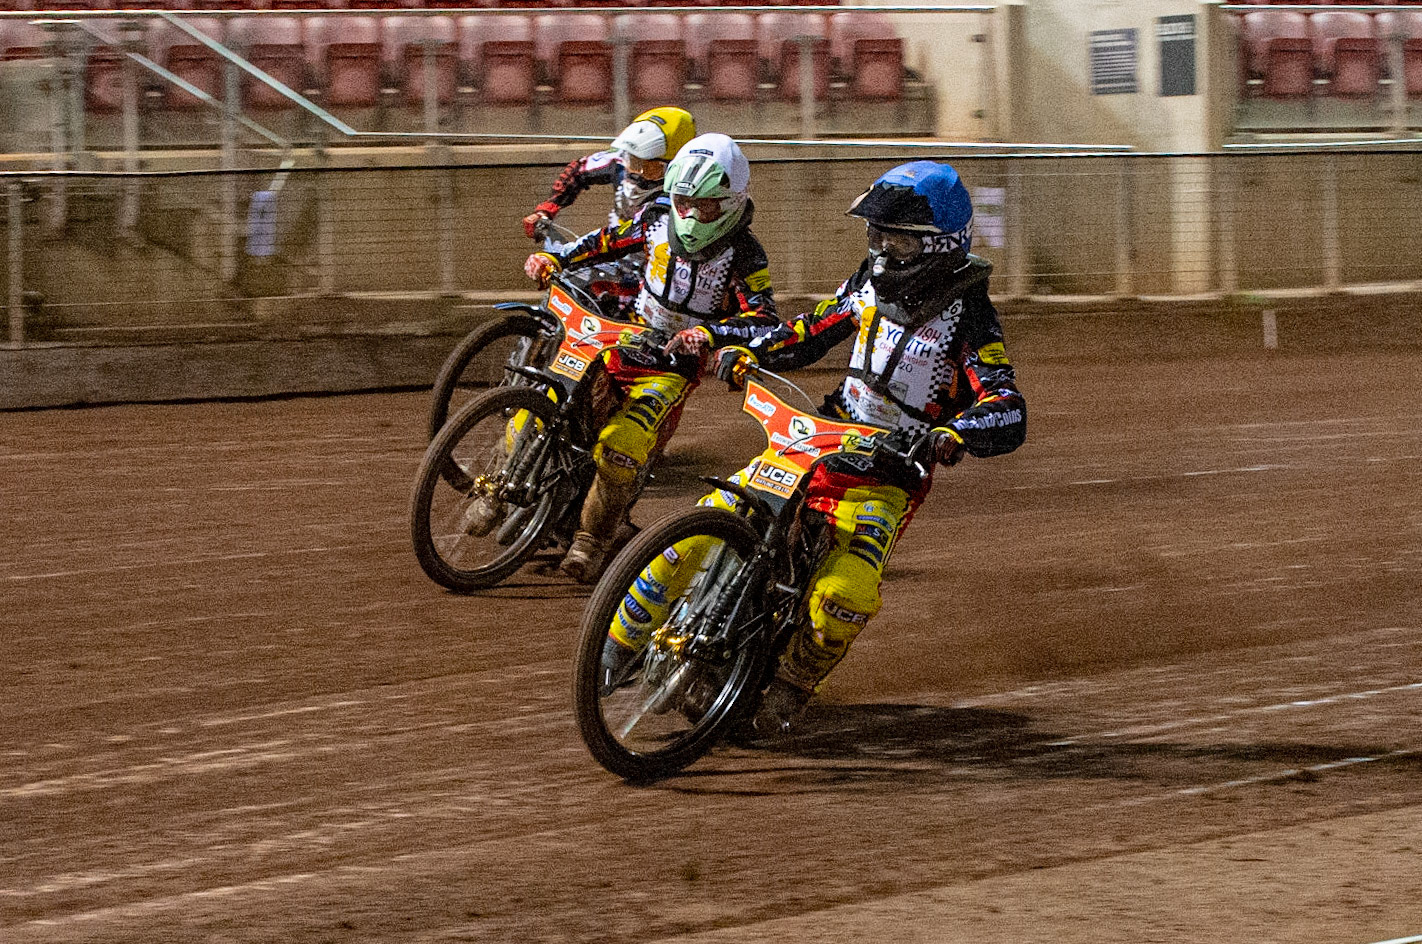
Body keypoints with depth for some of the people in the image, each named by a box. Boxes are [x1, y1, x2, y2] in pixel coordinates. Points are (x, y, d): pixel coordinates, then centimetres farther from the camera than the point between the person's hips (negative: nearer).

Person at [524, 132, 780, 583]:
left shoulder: (742, 255, -17)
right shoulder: (657, 219, -3)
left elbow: (766, 322, -26)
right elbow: (607, 241, 14)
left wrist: (709, 334, -42)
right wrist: (553, 258, -1)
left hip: (675, 368, -5)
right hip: (625, 342, 5)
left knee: (620, 448, -27)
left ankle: (593, 538, -8)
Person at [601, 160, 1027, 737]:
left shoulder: (968, 317, -13)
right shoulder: (873, 283, 6)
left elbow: (1009, 413, -23)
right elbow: (809, 333, 19)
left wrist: (954, 435, -43)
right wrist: (743, 349, 1)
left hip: (888, 479, -5)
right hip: (821, 445, 5)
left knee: (845, 596, -29)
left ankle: (786, 694, -1)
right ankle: (619, 645, 6)